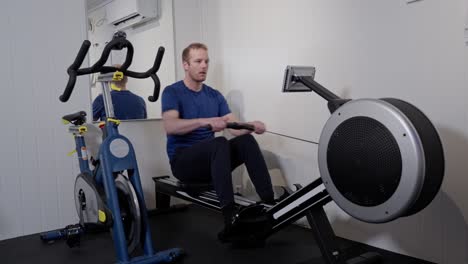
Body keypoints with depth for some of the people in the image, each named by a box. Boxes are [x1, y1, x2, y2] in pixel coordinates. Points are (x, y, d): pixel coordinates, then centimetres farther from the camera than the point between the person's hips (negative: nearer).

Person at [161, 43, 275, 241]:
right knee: (220, 144, -36)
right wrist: (205, 121, -37)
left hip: (211, 160, 5)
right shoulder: (172, 92, -4)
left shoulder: (215, 96, 12)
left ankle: (270, 204, -32)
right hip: (183, 160, -5)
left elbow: (235, 128, 2)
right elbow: (170, 126, -23)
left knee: (246, 140, -24)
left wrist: (251, 125, -21)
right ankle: (230, 217, -45)